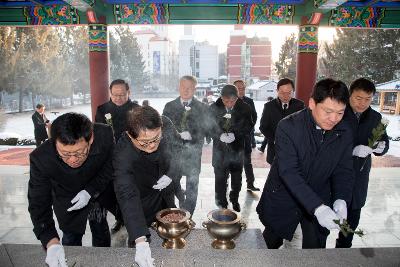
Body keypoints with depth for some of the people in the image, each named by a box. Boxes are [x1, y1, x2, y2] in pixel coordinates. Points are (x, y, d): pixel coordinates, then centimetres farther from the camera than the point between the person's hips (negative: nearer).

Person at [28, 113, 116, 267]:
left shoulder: (104, 135, -36)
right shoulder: (40, 158, -36)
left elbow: (110, 166, -16)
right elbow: (38, 204, -30)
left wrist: (91, 191, -29)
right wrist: (52, 243, -43)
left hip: (99, 192, 2)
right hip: (67, 201, -1)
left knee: (101, 231, 23)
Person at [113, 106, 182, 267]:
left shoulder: (165, 124, -27)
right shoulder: (123, 155, -38)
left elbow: (177, 146, -6)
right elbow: (127, 196, -45)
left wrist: (170, 174, -20)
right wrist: (140, 242, -54)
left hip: (166, 195, 5)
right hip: (142, 204, -4)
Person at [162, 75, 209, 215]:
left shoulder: (202, 108, 4)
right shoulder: (169, 106, 9)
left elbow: (206, 129, -3)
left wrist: (191, 135, -18)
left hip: (193, 150, -2)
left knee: (192, 183, 2)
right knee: (173, 180, 13)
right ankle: (182, 199, 45)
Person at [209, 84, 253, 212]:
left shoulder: (245, 108, -7)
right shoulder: (214, 108, -7)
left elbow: (248, 126, -2)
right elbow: (209, 127, -3)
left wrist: (235, 135, -20)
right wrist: (220, 135, -22)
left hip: (237, 150, 1)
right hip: (220, 150, -1)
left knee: (237, 180, 17)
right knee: (220, 179, 8)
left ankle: (234, 200, 41)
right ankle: (221, 203, 28)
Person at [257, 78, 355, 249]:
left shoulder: (345, 133, -9)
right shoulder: (288, 127, -24)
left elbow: (344, 171, -5)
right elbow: (289, 172, -31)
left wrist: (341, 199, -24)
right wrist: (317, 207, -39)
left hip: (320, 200, 3)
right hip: (284, 199, -2)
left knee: (316, 245, 17)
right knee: (271, 241, 20)